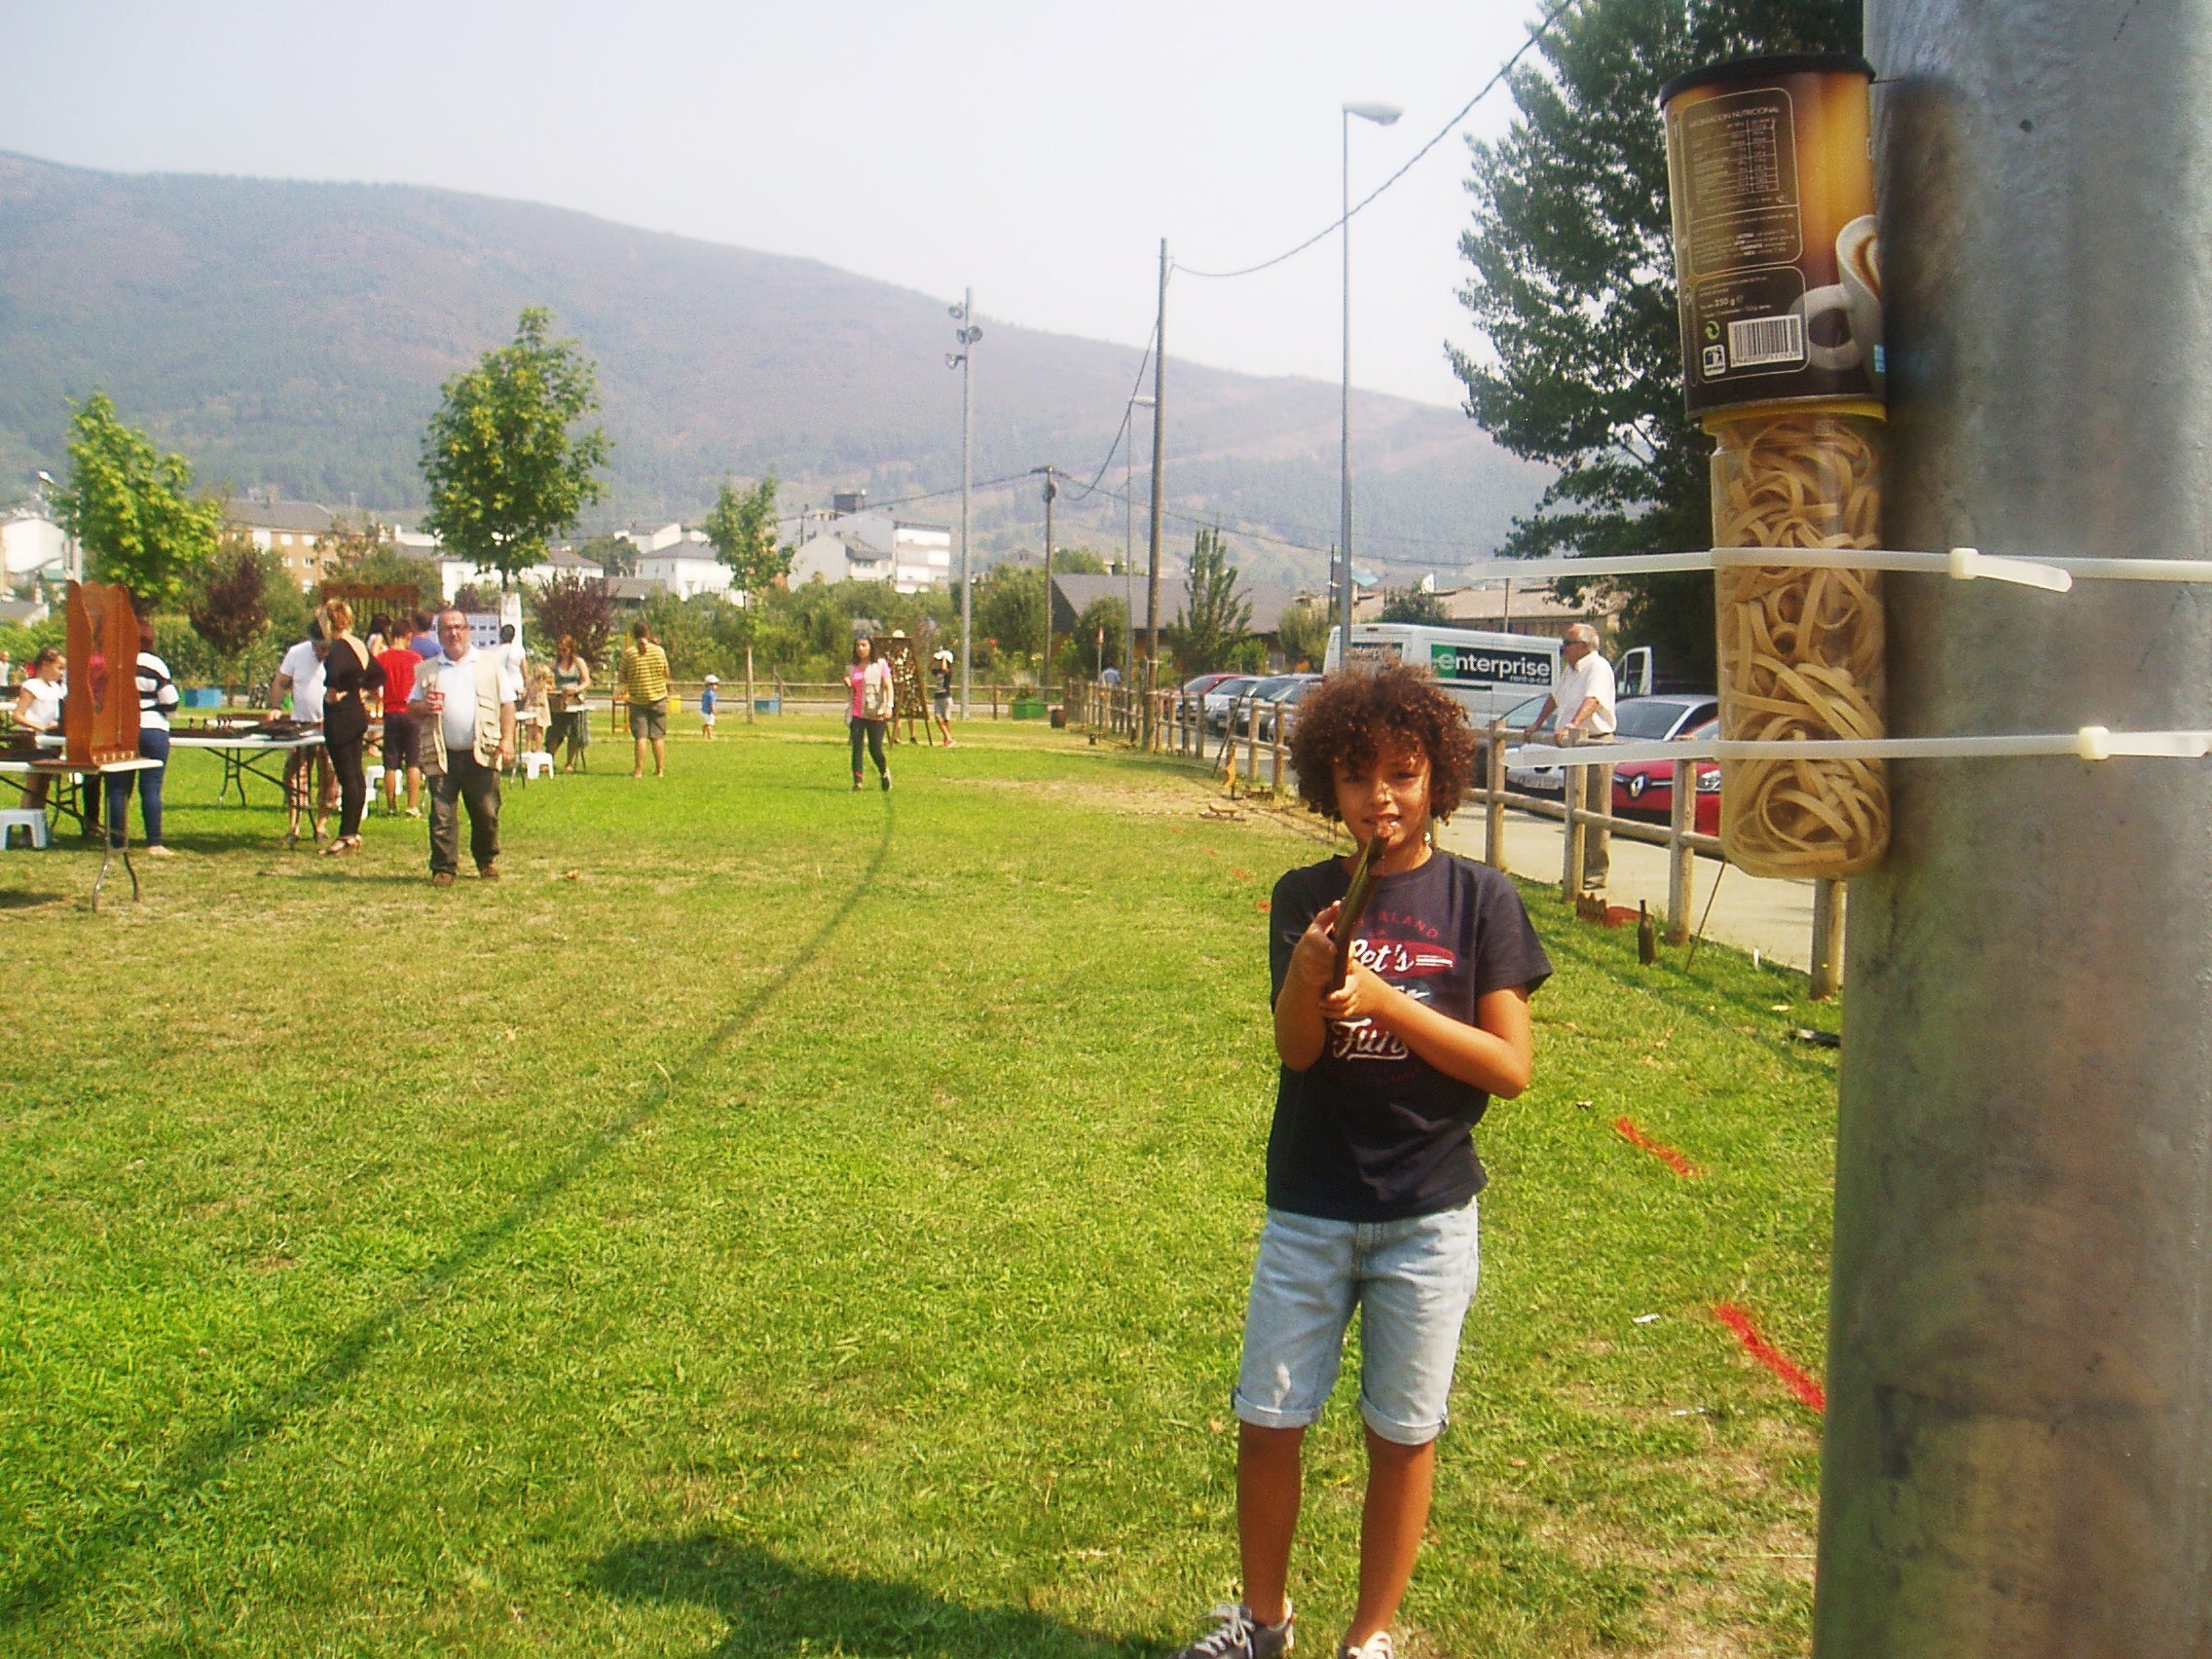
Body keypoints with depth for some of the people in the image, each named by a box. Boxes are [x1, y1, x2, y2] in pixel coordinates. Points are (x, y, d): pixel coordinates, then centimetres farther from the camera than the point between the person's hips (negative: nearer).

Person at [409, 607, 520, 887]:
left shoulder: (490, 664, 9)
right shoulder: (428, 670, 13)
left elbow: (507, 704, 5)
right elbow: (412, 706, 15)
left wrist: (507, 740, -7)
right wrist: (424, 707, -9)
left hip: (481, 753, -1)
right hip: (442, 755, 1)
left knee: (486, 812, 2)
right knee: (442, 815, -2)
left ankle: (487, 861, 22)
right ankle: (443, 867, 5)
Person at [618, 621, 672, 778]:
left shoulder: (629, 653, -7)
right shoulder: (659, 651, -3)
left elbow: (623, 678, -3)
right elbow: (667, 674, 7)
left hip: (637, 700, -1)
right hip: (658, 698, 1)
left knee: (640, 736, 1)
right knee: (658, 736, 5)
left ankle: (639, 770, -2)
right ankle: (660, 770, 7)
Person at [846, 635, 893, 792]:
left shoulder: (880, 665, 1)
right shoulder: (852, 668, 14)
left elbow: (888, 686, -4)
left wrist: (889, 706, -17)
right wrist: (847, 684, -1)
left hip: (876, 714, -4)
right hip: (857, 714, 4)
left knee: (875, 748, -2)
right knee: (856, 747, -7)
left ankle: (884, 773, 26)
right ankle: (857, 781, -8)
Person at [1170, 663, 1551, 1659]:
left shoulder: (1477, 898, -5)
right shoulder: (1307, 897, 0)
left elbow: (1511, 1067, -10)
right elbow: (1295, 1049, -9)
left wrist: (1384, 999, -21)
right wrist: (1306, 977, -30)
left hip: (1428, 1214, -1)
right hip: (1308, 1209, 2)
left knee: (1402, 1436, 9)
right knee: (1268, 1423, 7)